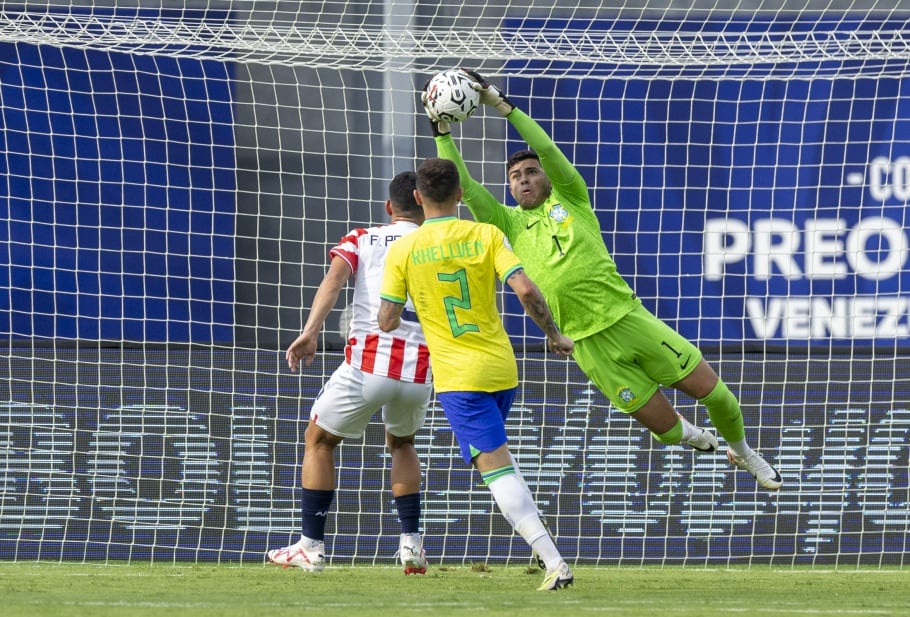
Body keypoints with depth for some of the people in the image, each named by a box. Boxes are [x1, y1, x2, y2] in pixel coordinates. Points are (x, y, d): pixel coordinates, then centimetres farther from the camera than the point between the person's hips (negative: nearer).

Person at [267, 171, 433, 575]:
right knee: (401, 444, 31)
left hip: (367, 364, -2)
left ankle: (311, 545, 12)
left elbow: (335, 278, -6)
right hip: (421, 372, 2)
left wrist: (310, 332, -17)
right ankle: (411, 543, 17)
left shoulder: (360, 240, 13)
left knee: (319, 440, 20)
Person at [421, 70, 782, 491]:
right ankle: (689, 435, 35)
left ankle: (742, 452, 26)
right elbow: (464, 186, 0)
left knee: (712, 391, -1)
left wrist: (500, 103, -12)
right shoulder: (509, 223, 9)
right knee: (665, 428, -1)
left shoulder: (570, 200, 6)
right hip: (588, 343, 1)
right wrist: (442, 132, -7)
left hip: (629, 318, -1)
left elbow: (546, 149, -8)